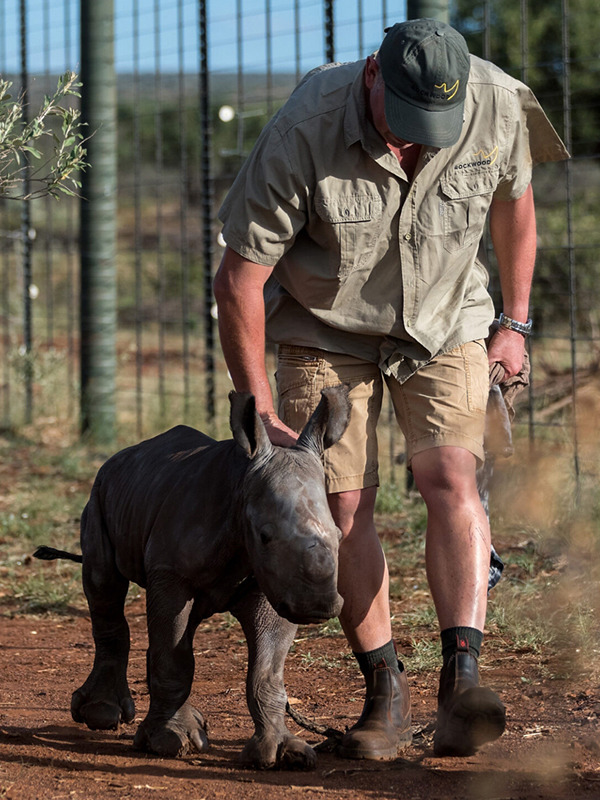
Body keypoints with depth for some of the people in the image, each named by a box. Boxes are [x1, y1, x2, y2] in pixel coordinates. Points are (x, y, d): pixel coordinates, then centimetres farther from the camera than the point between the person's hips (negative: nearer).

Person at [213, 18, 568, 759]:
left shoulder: (497, 106, -22)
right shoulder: (303, 133, -30)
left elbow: (512, 197, 3)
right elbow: (240, 276, -19)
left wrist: (515, 321, 8)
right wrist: (258, 407, -15)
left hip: (444, 323, 1)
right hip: (325, 330, -1)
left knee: (451, 481, -18)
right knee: (344, 504, -8)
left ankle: (460, 680, -26)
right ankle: (384, 691, 4)